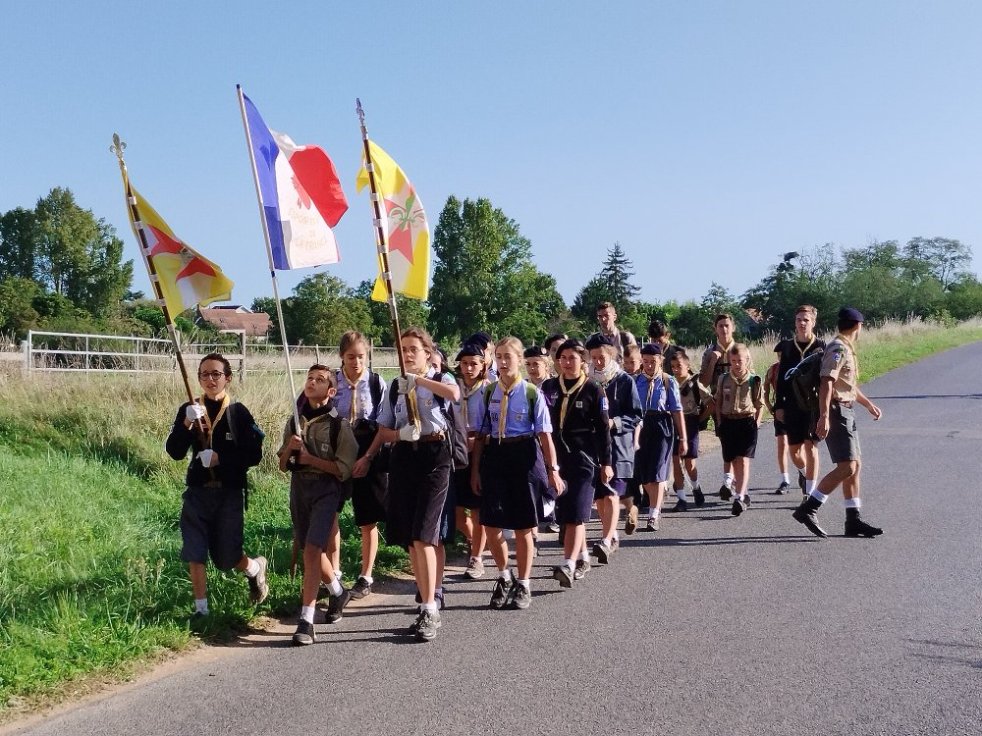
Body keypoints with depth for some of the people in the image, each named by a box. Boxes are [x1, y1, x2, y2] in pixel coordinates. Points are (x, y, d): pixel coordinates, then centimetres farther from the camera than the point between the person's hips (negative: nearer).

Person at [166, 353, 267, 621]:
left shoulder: (238, 412, -4)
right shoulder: (189, 410, 2)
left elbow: (254, 455, -6)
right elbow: (174, 452, -6)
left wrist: (221, 458, -18)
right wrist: (186, 425, -22)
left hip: (229, 493, -2)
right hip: (198, 492, 2)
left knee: (226, 558, 4)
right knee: (194, 554, -1)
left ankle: (255, 567, 37)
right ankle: (201, 609, 13)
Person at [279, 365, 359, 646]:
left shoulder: (338, 425, -6)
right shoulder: (294, 422, 9)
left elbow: (344, 469, -9)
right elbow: (283, 465, 14)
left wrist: (309, 458, -13)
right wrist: (289, 448, -7)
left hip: (326, 490, -6)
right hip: (298, 488, 6)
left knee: (312, 549, -18)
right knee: (312, 550, 16)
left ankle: (306, 621, -17)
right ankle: (338, 592, 43)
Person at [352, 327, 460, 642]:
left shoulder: (440, 379, -2)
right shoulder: (396, 386, 13)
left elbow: (454, 394, -27)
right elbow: (384, 429, 18)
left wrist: (419, 379, -20)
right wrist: (368, 457, 5)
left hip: (434, 455, -5)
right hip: (403, 458, 5)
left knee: (422, 535, -13)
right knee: (408, 538, 5)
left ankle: (430, 611, -8)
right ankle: (427, 606, 16)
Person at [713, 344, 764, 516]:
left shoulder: (754, 380, -2)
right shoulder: (723, 379, 5)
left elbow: (760, 405, 4)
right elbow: (717, 402, 13)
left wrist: (756, 424, -2)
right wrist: (720, 423, 6)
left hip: (747, 422, -3)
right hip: (728, 423, 3)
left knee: (743, 460, -13)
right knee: (734, 462, 8)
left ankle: (739, 498, -21)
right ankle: (742, 494, 23)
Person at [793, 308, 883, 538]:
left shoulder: (846, 349, 19)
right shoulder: (838, 349, -13)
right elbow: (826, 383, -24)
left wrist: (868, 404, 38)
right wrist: (824, 416, -32)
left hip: (846, 412, 11)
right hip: (836, 412, -11)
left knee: (855, 465, 10)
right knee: (847, 467, -15)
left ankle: (853, 521, 13)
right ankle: (807, 509, -14)